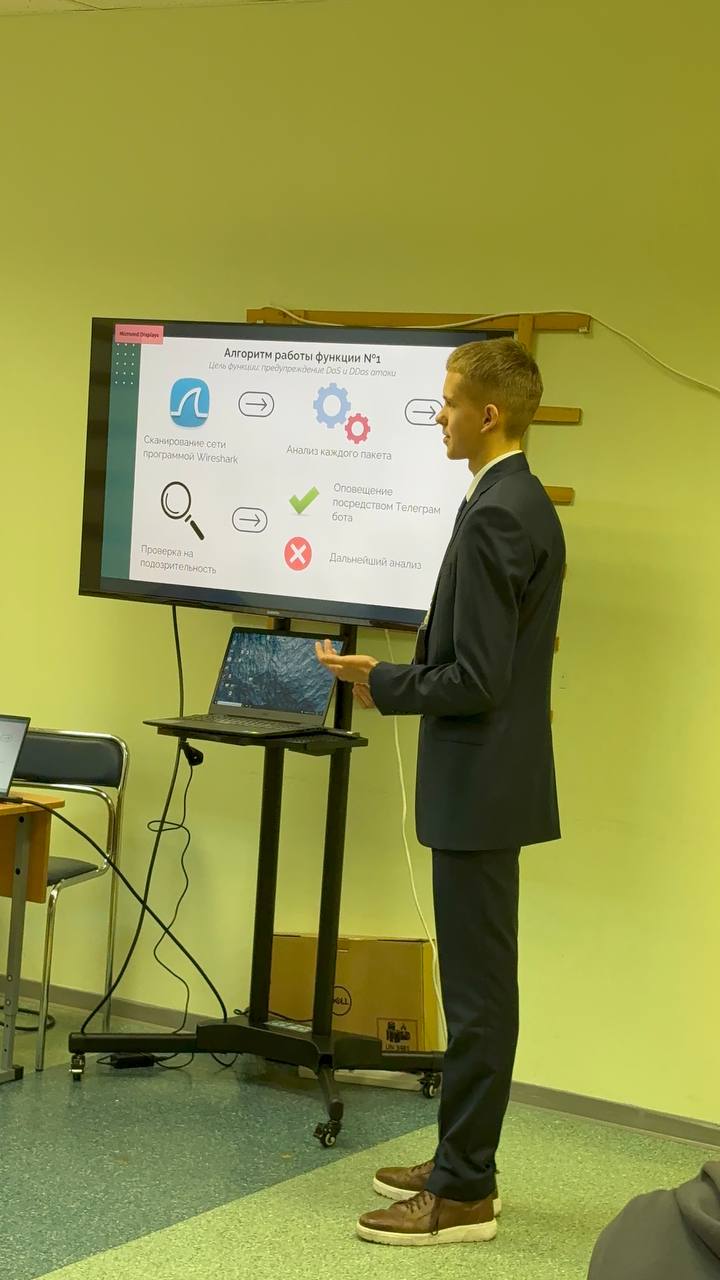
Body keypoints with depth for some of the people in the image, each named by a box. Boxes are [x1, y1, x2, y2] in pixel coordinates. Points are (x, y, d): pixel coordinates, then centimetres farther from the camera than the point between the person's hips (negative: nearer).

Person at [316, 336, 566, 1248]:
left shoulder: (494, 518, -19)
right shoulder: (530, 507, 12)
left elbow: (476, 680, -22)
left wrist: (379, 683, -10)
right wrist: (397, 681, 15)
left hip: (480, 788, -10)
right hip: (495, 781, 10)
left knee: (477, 992, -2)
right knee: (479, 987, 16)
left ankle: (463, 1195, 6)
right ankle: (463, 1164, 27)